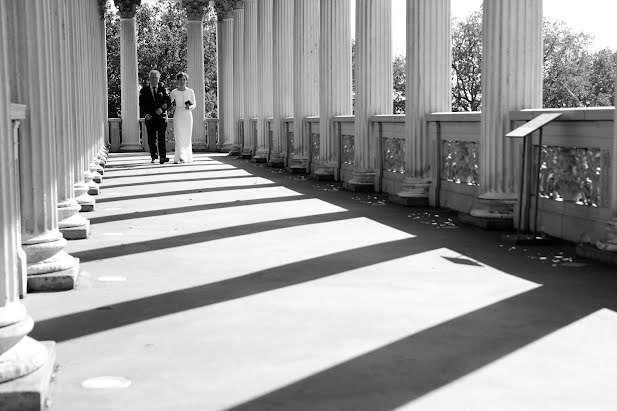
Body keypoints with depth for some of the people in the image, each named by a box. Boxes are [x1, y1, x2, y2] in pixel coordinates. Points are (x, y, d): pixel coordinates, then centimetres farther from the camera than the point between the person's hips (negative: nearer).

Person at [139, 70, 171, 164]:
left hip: (161, 117, -1)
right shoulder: (144, 90, 9)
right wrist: (145, 114, -9)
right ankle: (154, 157, 13)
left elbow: (168, 102, 3)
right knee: (151, 139, 2)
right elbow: (141, 104, 6)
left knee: (161, 137, -10)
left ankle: (163, 157, -12)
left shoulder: (163, 89, 9)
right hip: (150, 117, 1)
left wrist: (162, 109, -15)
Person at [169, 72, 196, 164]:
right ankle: (181, 156, -19)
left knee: (187, 137, 4)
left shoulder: (190, 91, 6)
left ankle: (187, 157, 13)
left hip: (188, 115, 1)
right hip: (178, 115, -1)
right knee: (179, 136, -12)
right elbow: (171, 105, 11)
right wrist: (172, 107, -11)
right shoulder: (173, 92, 4)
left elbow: (194, 104, 9)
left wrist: (190, 107, -11)